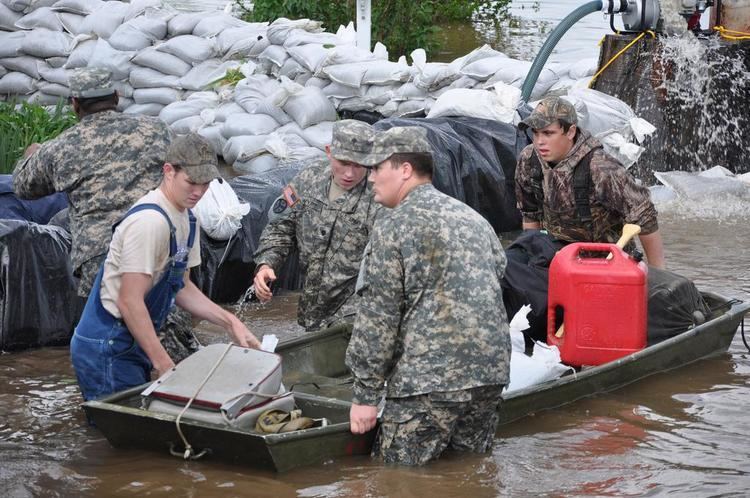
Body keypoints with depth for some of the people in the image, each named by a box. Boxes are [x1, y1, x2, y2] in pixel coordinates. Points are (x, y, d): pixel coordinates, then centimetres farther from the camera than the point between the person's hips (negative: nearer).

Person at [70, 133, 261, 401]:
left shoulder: (187, 219, 11)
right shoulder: (150, 221, -21)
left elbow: (181, 287, 19)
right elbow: (129, 301, -23)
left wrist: (230, 322, 8)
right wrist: (164, 365, -22)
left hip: (134, 346, 10)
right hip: (107, 348, -10)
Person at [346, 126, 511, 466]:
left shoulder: (394, 228, -7)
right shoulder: (474, 219, 17)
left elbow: (378, 319, -9)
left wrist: (365, 395, -5)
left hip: (428, 380, -8)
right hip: (491, 375, 8)